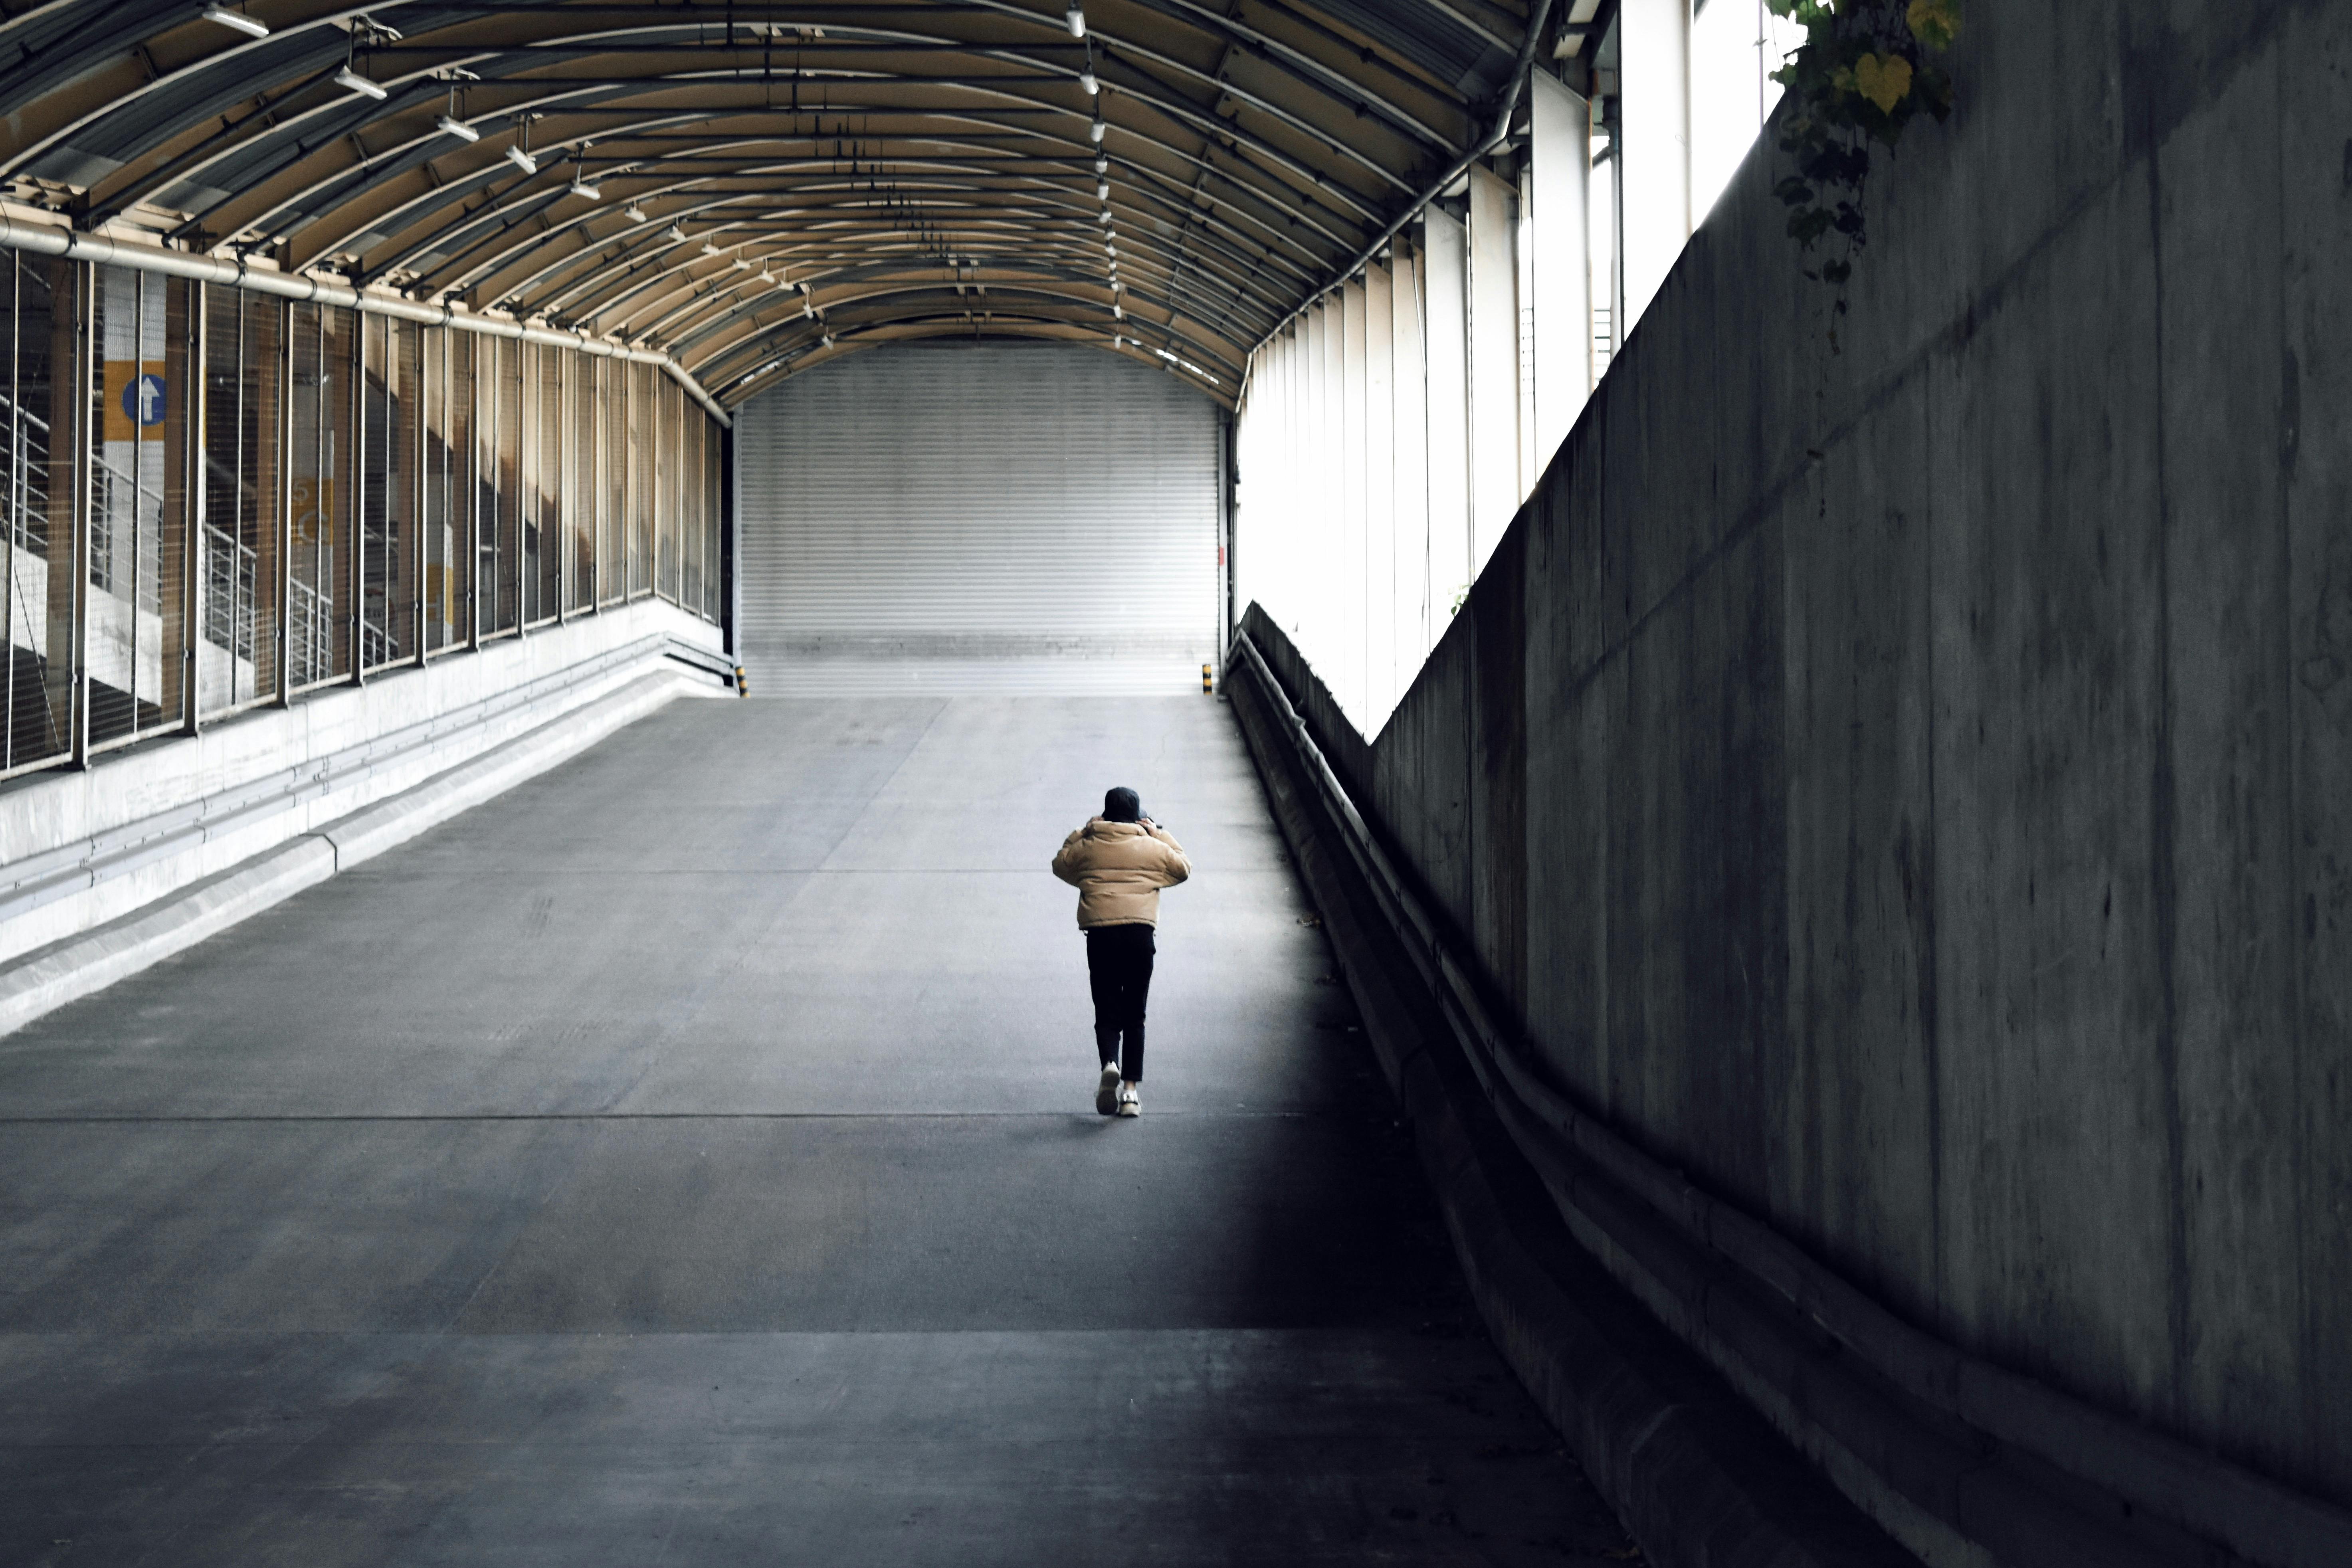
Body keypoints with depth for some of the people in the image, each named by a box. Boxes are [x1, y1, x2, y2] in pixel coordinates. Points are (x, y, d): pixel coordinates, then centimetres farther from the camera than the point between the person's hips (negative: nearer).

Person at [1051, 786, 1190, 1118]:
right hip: (1140, 932, 0)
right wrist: (1162, 836, 26)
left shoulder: (1088, 847, 6)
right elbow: (1183, 867, 22)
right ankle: (1131, 1090, 2)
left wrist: (1081, 834, 26)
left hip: (1100, 935, 0)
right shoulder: (1152, 848, 6)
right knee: (1134, 1015, 8)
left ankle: (1110, 1064, -24)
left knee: (1107, 1012, 6)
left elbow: (1061, 864, 23)